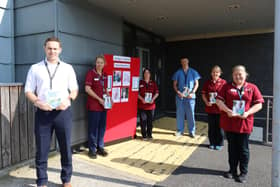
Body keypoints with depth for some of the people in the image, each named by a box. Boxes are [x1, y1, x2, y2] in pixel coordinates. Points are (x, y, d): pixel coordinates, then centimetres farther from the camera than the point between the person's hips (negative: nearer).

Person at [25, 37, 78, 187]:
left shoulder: (68, 68, 9)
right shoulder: (35, 68, 9)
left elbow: (74, 89, 9)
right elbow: (28, 91, 7)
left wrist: (68, 100, -11)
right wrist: (37, 102, -12)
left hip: (63, 112, 1)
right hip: (42, 113, 0)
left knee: (65, 148, 8)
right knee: (41, 150, 7)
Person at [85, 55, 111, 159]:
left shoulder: (104, 75, 12)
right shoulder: (91, 73, -8)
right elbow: (87, 89, -14)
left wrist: (109, 98, 5)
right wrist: (99, 99, -16)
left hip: (103, 105, 6)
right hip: (93, 105, -6)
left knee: (102, 127, 12)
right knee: (93, 128, 2)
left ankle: (100, 147, 26)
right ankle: (92, 149, 15)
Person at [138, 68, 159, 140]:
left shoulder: (153, 83, 9)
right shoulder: (140, 83, 2)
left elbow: (157, 93, 7)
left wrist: (153, 99, -9)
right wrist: (142, 99, -15)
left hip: (151, 105, 2)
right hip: (142, 105, -2)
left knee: (150, 121, 8)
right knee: (143, 121, 0)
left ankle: (149, 135, 20)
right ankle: (144, 135, 10)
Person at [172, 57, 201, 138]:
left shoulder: (193, 72, 5)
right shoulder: (178, 72, 5)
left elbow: (196, 84, 5)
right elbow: (174, 84, 6)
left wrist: (192, 93, -8)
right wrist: (178, 92, -9)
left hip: (190, 96, -1)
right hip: (180, 96, 1)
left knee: (190, 114, 3)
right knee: (179, 114, 6)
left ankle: (192, 131, 15)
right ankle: (180, 130, 19)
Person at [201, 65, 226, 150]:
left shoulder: (223, 82, -3)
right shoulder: (207, 83, 4)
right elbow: (203, 94, 5)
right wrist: (206, 102, -10)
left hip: (220, 108, -2)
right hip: (210, 108, 2)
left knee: (219, 127, 6)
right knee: (211, 127, 11)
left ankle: (219, 143, 21)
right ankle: (212, 143, 25)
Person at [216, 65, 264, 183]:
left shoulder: (252, 88, 3)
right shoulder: (227, 87, 5)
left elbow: (259, 104, -1)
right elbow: (219, 101, -1)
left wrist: (247, 113, -16)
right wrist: (227, 110, -17)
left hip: (244, 123, -1)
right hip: (229, 123, 1)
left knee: (243, 149, 8)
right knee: (232, 148, 13)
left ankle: (244, 173, 23)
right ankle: (232, 170, 28)